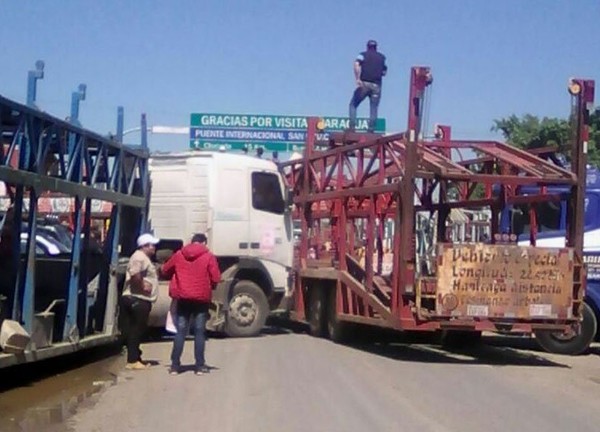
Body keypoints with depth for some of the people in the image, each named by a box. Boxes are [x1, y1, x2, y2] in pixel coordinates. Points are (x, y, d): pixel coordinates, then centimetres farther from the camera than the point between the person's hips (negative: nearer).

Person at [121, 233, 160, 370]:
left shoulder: (145, 258, 21)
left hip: (141, 300, 11)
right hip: (137, 299, -11)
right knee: (136, 330, -8)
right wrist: (143, 286, -19)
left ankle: (135, 358, 19)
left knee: (137, 330, 13)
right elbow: (135, 274, -28)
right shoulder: (140, 257, -13)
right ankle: (133, 361, -6)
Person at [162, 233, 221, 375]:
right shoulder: (208, 256, -4)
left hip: (183, 298, 2)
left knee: (181, 331, 7)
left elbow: (165, 270, 13)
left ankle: (175, 365, 4)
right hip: (201, 298, -2)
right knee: (199, 332, 4)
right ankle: (200, 366, 5)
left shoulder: (179, 254, 5)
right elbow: (216, 278, -7)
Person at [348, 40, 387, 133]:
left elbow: (356, 64, -11)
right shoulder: (382, 57, 17)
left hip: (364, 83, -2)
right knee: (374, 108, 6)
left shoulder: (363, 55, 8)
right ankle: (371, 128, -5)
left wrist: (358, 79, -16)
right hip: (376, 85, 2)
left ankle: (352, 126, -5)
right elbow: (384, 72, 19)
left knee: (353, 104, 8)